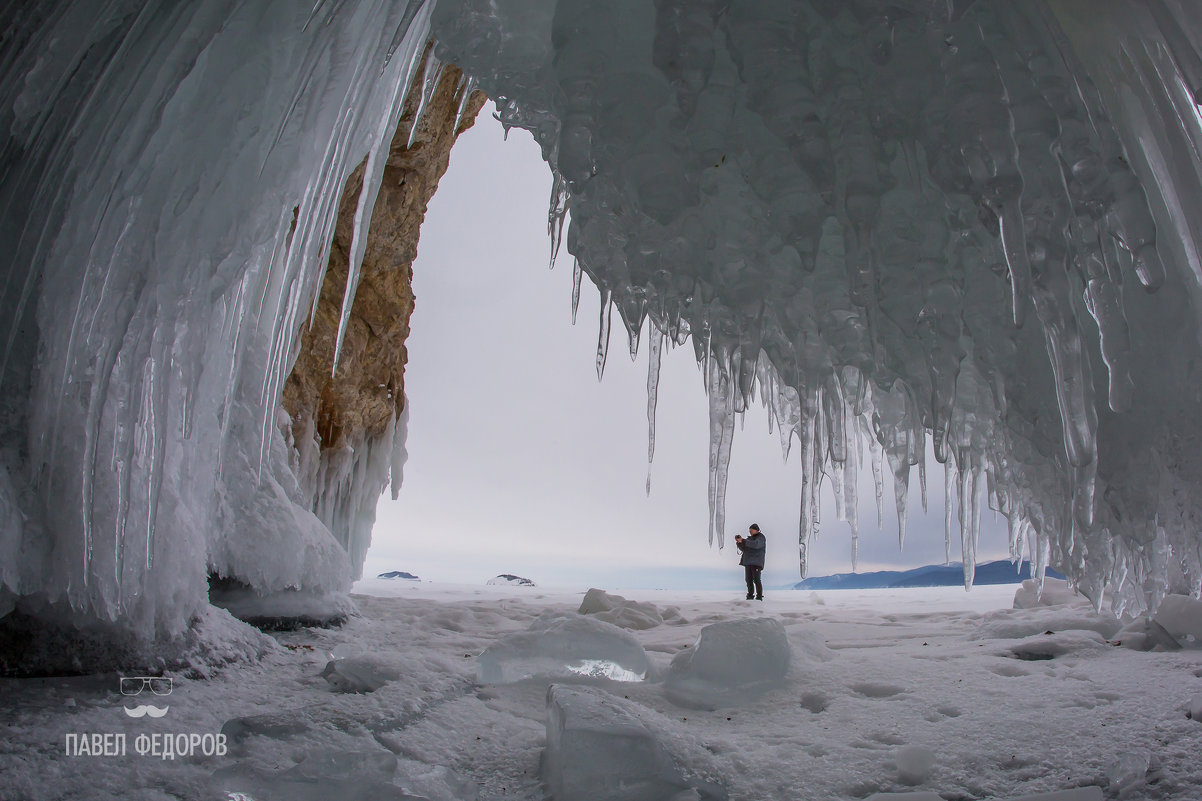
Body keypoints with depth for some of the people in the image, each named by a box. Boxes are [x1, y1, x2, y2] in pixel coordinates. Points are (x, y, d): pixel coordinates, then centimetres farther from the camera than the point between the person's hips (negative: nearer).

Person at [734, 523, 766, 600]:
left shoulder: (761, 537, -3)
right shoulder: (750, 538, 18)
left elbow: (756, 544, -24)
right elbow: (743, 548, 15)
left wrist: (743, 540, -25)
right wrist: (739, 542, -5)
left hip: (756, 562, -6)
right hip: (748, 562, 7)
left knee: (756, 579, -12)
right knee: (749, 579, 3)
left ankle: (759, 596, -4)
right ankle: (750, 595, 10)